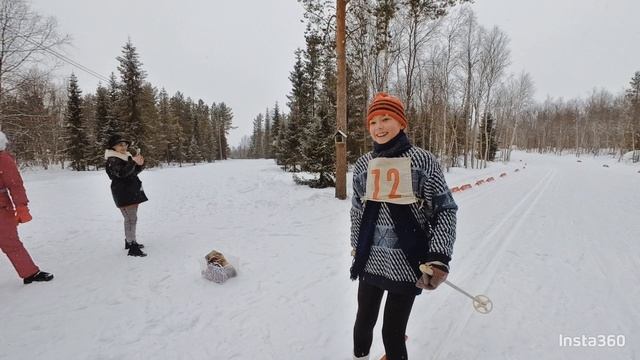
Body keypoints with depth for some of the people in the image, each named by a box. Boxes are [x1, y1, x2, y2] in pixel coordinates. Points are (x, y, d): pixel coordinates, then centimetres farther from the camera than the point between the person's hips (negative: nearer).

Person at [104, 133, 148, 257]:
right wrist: (133, 162, -34)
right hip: (123, 194, -10)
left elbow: (135, 172, 20)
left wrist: (140, 164, 1)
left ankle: (129, 240, 32)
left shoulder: (126, 156, 14)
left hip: (133, 192, 10)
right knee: (131, 219, -14)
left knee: (130, 218, 18)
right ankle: (132, 248, -13)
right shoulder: (112, 160, -12)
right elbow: (121, 173, -29)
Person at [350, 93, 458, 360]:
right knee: (364, 320, 18)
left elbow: (445, 209, -7)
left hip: (406, 262, -4)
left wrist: (439, 259, -15)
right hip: (370, 260, 4)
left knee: (393, 333, 4)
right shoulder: (364, 164, 3)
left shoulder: (421, 160, -9)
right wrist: (356, 248, 18)